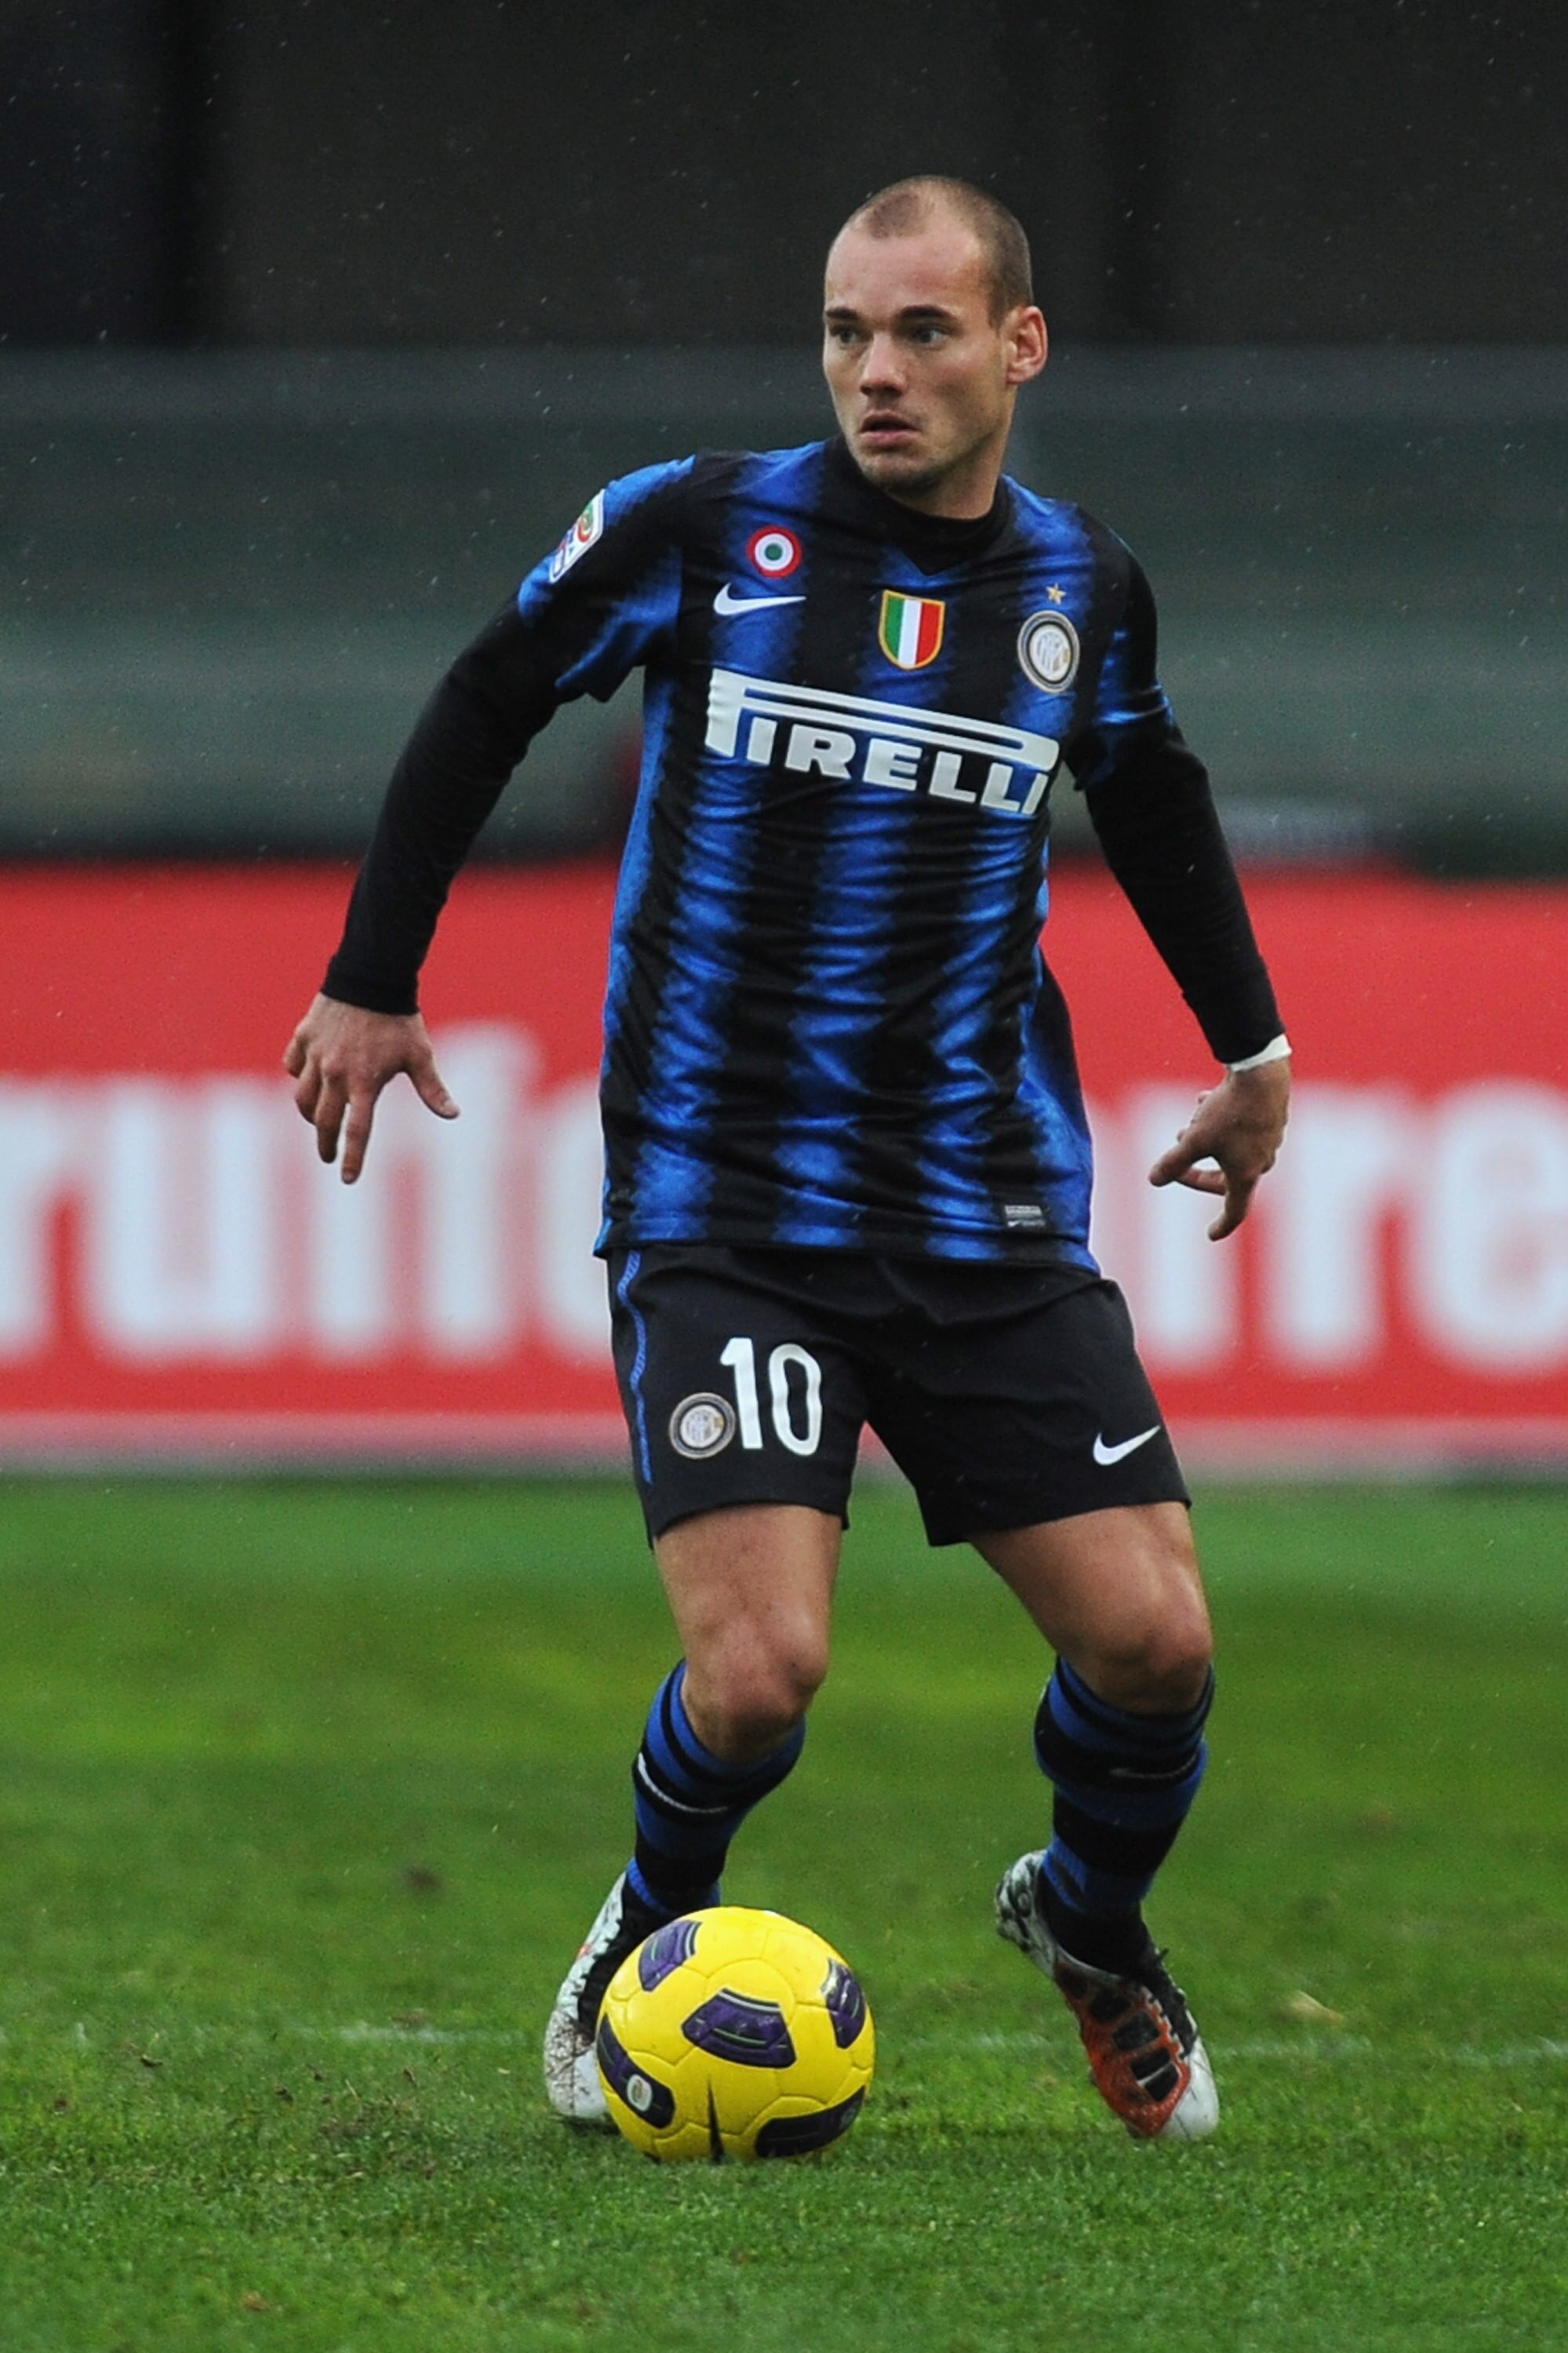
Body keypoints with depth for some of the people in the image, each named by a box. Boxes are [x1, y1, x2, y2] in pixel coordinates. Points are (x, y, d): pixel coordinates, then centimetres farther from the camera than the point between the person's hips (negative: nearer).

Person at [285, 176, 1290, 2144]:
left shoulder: (1080, 588, 4)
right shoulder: (701, 529, -6)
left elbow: (1153, 802, 24)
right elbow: (481, 710, 8)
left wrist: (1249, 1051, 32)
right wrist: (370, 985, 10)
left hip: (990, 1213, 3)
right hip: (720, 1213, -3)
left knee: (1152, 1642, -6)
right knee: (759, 1675, -17)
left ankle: (1092, 1922, 28)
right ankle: (653, 1930, 17)